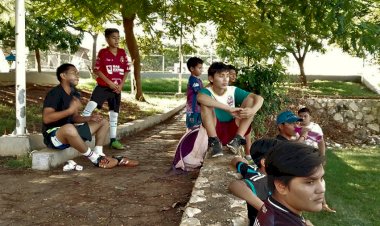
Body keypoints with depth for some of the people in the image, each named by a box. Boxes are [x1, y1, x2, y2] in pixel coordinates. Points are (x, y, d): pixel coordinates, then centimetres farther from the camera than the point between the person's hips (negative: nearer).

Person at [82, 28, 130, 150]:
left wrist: (121, 85, -4)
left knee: (114, 114, 12)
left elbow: (126, 70, 7)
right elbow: (97, 70, -7)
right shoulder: (103, 52, -7)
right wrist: (109, 82, -15)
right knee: (90, 106, -23)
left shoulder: (122, 53, 4)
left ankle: (113, 140, 22)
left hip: (116, 89, 4)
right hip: (103, 86, -4)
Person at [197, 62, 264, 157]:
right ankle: (214, 141, -26)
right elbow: (200, 97, -37)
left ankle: (238, 138, -21)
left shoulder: (233, 91, -2)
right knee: (206, 103, -24)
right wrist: (229, 109, -43)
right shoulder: (207, 91, -10)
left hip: (233, 131, 3)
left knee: (251, 100, -11)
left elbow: (259, 98, -9)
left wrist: (253, 110, -34)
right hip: (215, 130, -3)